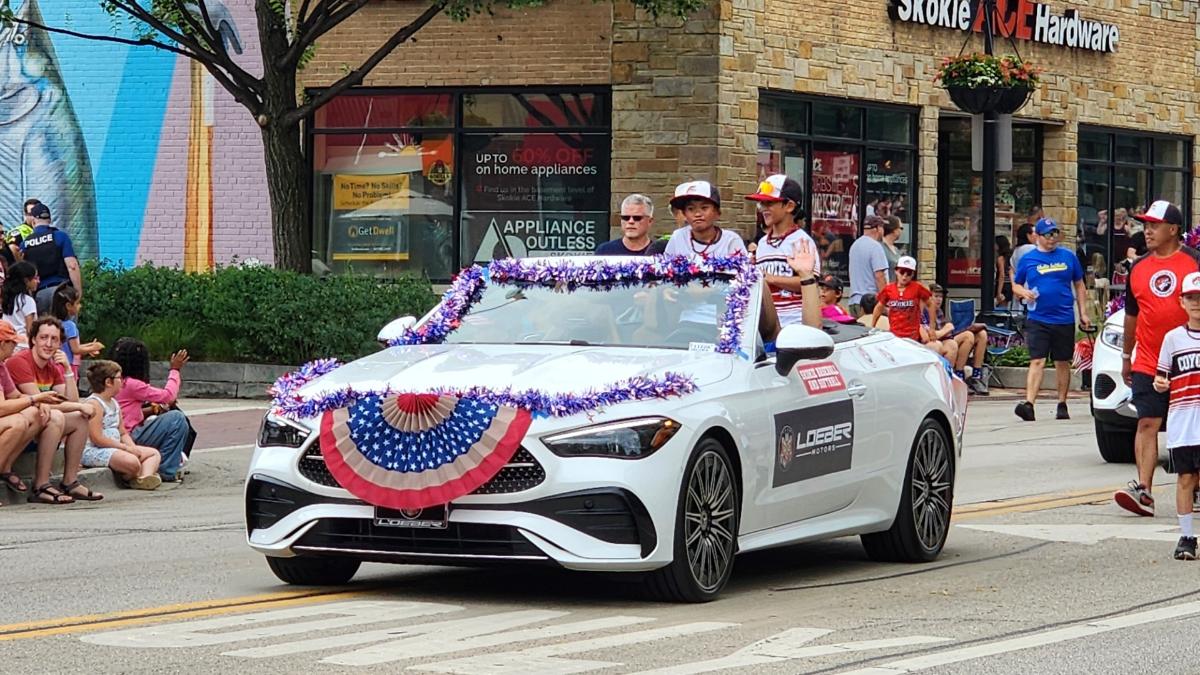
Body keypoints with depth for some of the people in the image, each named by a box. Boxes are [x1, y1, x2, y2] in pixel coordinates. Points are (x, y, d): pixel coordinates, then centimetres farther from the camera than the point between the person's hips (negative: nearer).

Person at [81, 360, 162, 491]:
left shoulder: (114, 403, 19)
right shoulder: (93, 403, -13)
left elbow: (123, 433, 20)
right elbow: (97, 438, -20)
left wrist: (133, 447, -2)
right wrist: (125, 447, -17)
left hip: (115, 447, 11)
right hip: (93, 451, -11)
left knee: (153, 453, 6)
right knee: (132, 462, -36)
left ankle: (145, 477, -25)